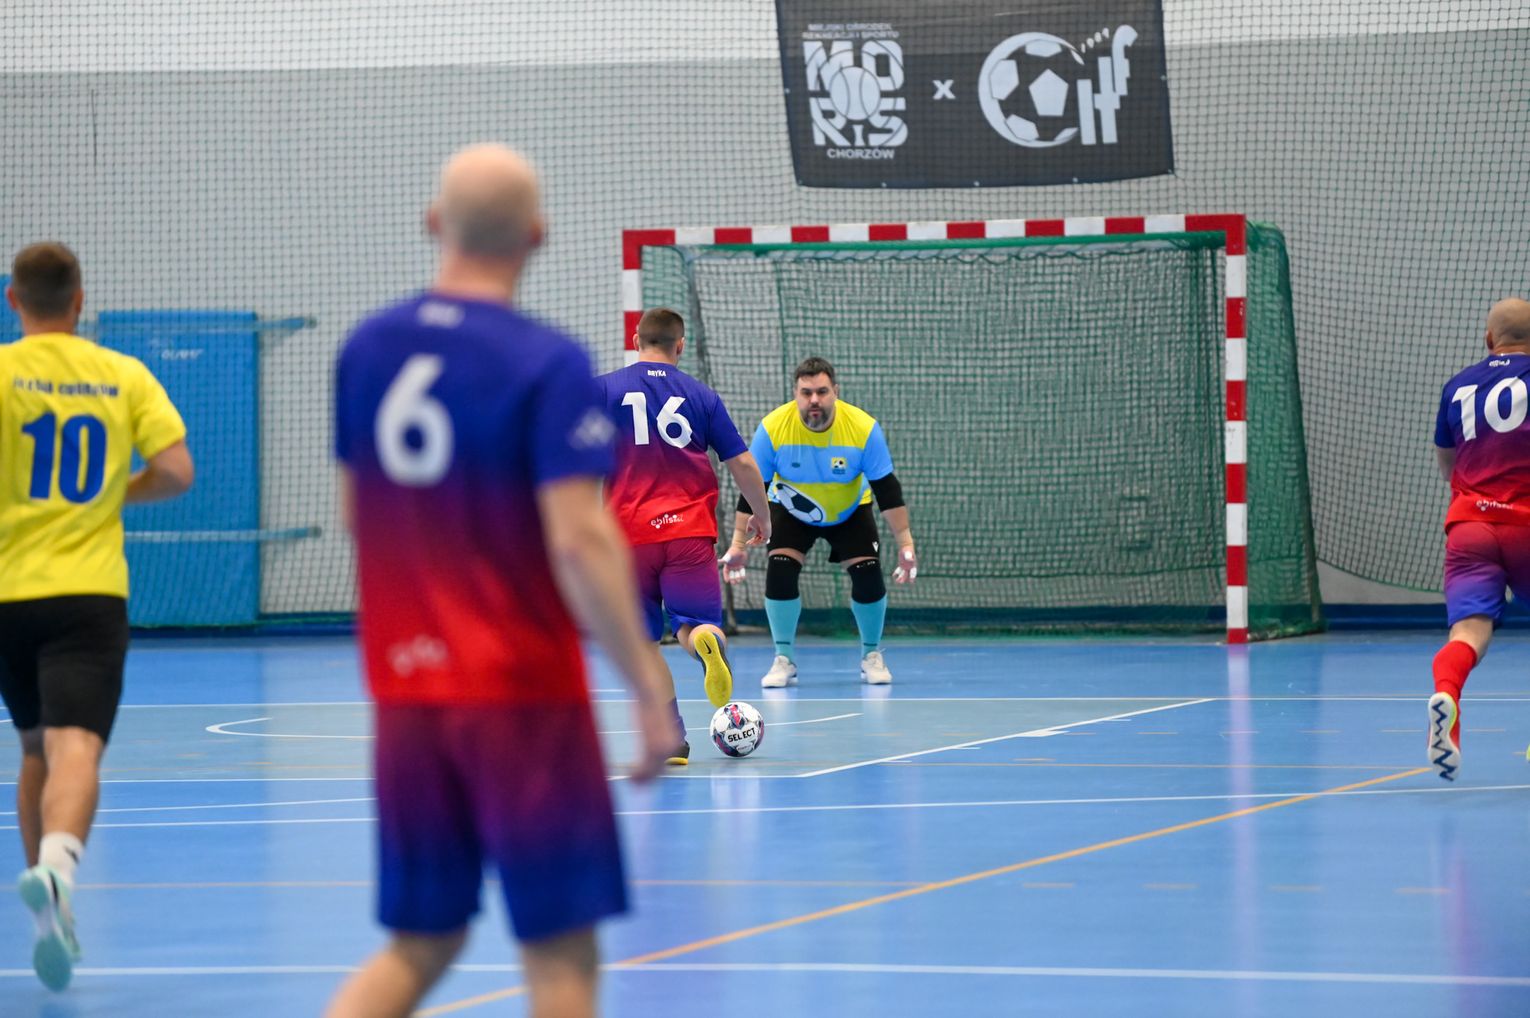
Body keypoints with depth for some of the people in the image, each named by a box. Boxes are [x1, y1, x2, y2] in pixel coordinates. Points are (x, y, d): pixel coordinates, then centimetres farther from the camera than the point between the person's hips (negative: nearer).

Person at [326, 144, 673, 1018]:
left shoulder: (367, 348, 5)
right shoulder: (550, 365, -13)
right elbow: (579, 541, -20)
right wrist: (648, 688, -15)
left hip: (404, 691, 6)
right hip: (523, 692, -6)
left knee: (419, 946, 14)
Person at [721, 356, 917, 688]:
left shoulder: (864, 428, -27)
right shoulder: (773, 428, -27)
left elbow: (887, 489, -20)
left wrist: (905, 543, -23)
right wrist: (739, 544, -21)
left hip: (850, 512, 0)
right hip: (791, 511, 0)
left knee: (868, 574, -14)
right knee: (779, 571, -20)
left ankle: (872, 655, 10)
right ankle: (784, 660, -4)